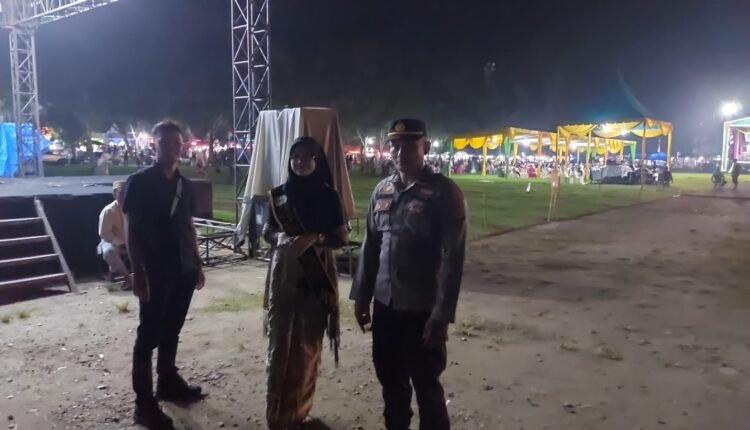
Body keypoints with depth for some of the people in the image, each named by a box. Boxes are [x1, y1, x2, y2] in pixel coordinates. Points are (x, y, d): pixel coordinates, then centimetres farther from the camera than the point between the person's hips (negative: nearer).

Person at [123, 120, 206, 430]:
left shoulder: (185, 184, 10)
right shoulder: (139, 182, -7)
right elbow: (130, 230, -9)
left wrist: (197, 264, 13)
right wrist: (138, 272, -15)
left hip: (183, 270, 6)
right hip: (155, 271, -6)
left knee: (171, 331, 17)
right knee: (149, 335, 0)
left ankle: (168, 382, 33)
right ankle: (144, 403, 7)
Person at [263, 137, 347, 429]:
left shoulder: (328, 196, -1)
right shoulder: (279, 194, 4)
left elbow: (341, 238, -1)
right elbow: (267, 231, 9)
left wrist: (314, 238, -19)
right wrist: (280, 238, -13)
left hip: (317, 276, -1)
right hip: (283, 273, 1)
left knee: (308, 345, 6)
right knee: (279, 342, 2)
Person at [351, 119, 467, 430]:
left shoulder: (444, 193, -11)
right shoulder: (382, 190, 6)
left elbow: (453, 258, -14)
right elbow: (370, 246, 11)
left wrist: (441, 315, -17)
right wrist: (361, 296, 10)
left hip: (422, 309, -5)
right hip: (385, 305, 5)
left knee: (426, 386, 9)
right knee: (390, 381, 19)